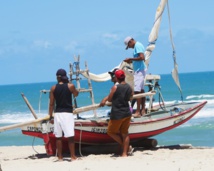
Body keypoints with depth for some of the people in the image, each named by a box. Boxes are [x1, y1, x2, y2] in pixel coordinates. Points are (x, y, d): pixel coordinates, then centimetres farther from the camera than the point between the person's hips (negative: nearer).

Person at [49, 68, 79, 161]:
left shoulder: (53, 88, 2)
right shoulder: (70, 86, -2)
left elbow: (51, 104, 2)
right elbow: (76, 94, 19)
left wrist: (51, 116, 7)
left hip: (57, 113, 2)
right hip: (67, 113, -2)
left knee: (58, 137, 6)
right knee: (70, 136, -2)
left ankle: (60, 157, 9)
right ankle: (73, 156, -3)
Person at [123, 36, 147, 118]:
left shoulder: (137, 45, -14)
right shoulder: (137, 46, 16)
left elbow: (142, 57, -26)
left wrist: (130, 59, -20)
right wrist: (131, 61, 11)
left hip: (139, 71, -11)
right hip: (140, 70, 11)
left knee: (137, 91, -12)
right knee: (141, 90, 13)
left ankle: (138, 112, -15)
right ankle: (143, 110, 18)